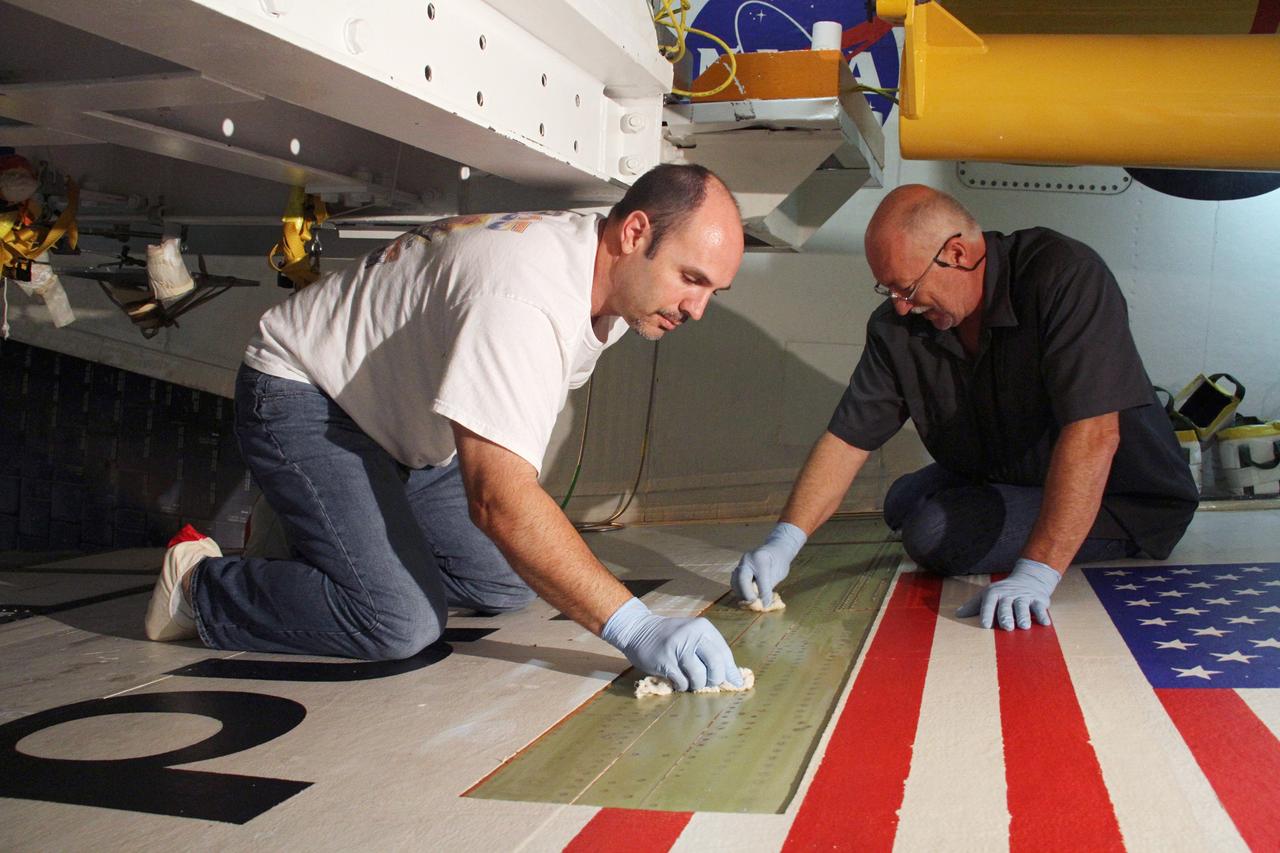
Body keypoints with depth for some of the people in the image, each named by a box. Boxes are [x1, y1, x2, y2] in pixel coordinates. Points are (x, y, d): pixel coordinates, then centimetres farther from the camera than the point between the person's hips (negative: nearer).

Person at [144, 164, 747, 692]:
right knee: (399, 621, -23)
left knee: (507, 586, 3)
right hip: (301, 401, -9)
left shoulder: (611, 277, -6)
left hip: (401, 428, 9)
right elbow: (500, 500, -43)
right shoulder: (522, 296, -37)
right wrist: (633, 627, -46)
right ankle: (201, 584, -1)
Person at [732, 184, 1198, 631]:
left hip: (1124, 499, -7)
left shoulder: (1065, 278, -31)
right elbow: (846, 438, -10)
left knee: (936, 535, -22)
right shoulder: (896, 326, -10)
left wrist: (1035, 575, -44)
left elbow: (1093, 435, -38)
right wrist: (784, 540, -24)